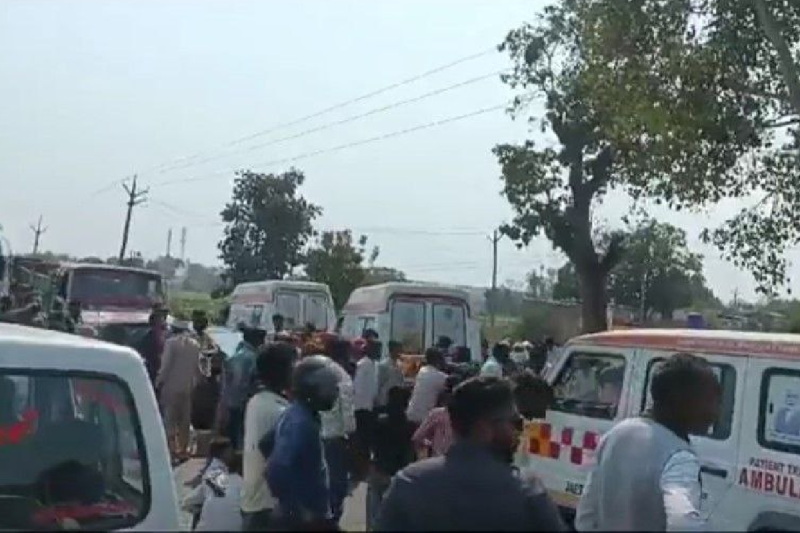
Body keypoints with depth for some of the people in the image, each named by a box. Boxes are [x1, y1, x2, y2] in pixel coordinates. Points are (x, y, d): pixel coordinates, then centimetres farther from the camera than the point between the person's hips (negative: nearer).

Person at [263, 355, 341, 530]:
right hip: (305, 519, -9)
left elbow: (266, 444, 18)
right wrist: (299, 509, -21)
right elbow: (278, 471, -32)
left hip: (301, 515, 9)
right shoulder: (301, 423, -23)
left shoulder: (295, 413, 5)